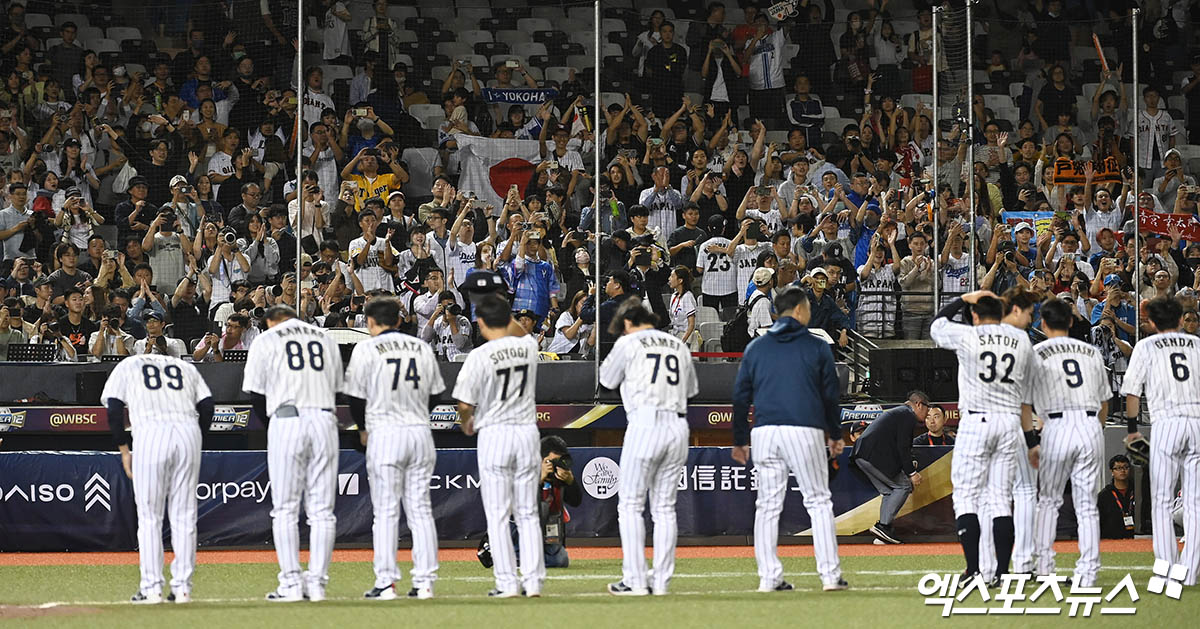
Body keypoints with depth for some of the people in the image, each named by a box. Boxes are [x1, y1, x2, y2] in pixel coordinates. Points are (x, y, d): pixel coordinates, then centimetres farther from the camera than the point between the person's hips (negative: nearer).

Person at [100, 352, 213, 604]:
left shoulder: (127, 366, 21)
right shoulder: (186, 368, 28)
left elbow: (114, 408, 6)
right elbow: (207, 405, 14)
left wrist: (124, 450, 9)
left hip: (150, 433, -3)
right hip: (189, 431, 3)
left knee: (149, 516, 4)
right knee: (184, 516, 9)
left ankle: (151, 588, 0)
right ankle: (182, 587, 8)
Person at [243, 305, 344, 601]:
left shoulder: (266, 340, 7)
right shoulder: (325, 339, 18)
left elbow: (256, 394, 3)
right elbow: (336, 387, 17)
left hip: (286, 421, -3)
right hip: (324, 419, 3)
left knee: (285, 509, 1)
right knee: (322, 508, 5)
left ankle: (291, 583, -3)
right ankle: (317, 582, 3)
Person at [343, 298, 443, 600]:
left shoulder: (366, 349, -3)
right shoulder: (422, 348, 10)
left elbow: (355, 397, -2)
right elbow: (433, 393, 14)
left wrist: (363, 429, 14)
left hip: (385, 435, -4)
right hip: (421, 433, 4)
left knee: (386, 511, -2)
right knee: (421, 510, 6)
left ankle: (386, 582, -5)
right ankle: (424, 581, 3)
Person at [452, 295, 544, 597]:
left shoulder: (480, 356, -13)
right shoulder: (528, 346, 2)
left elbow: (465, 404, -12)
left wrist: (467, 424, 8)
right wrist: (501, 307, 27)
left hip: (494, 434, -4)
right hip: (527, 431, 5)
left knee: (497, 515, 1)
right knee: (528, 513, 10)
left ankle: (507, 582, -3)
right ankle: (533, 580, 6)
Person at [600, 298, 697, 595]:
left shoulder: (628, 343, 2)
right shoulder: (679, 346, 16)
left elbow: (608, 379, 15)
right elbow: (692, 389, 26)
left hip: (645, 424, -5)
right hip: (679, 425, 5)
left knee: (631, 505, 0)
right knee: (665, 507, 10)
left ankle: (634, 580, -6)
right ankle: (661, 580, 7)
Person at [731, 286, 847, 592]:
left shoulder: (755, 347, 11)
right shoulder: (817, 347, 4)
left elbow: (741, 397, 10)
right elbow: (830, 394, 6)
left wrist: (740, 440, 15)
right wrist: (835, 435, 16)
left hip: (764, 432, 3)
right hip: (805, 430, -3)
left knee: (767, 505, 7)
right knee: (819, 502, 2)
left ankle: (769, 576, 3)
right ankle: (830, 574, -4)